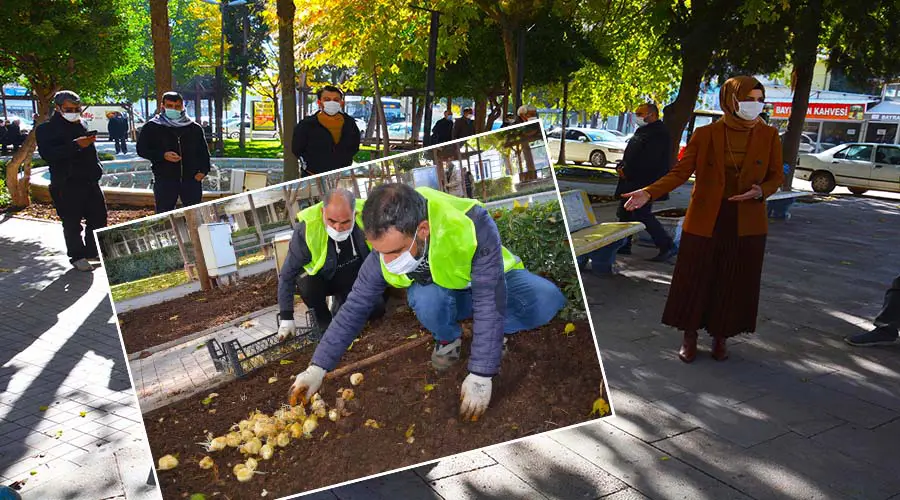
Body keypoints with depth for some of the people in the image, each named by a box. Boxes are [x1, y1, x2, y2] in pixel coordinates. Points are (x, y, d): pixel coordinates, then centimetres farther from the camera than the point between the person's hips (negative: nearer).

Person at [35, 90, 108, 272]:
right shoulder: (46, 129, -3)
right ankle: (77, 257, 10)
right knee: (72, 223, -1)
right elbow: (47, 154, -18)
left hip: (90, 182, 6)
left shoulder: (80, 125, 17)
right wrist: (76, 145, -25)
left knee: (98, 217, 8)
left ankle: (92, 251, 23)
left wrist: (96, 169, 16)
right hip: (66, 185, -6)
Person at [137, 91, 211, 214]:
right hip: (164, 180, -2)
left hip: (192, 179, 2)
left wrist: (203, 170, -2)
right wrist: (163, 155, -15)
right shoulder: (152, 127, 3)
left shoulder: (195, 128, 9)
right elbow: (141, 149, 1)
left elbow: (203, 151, 14)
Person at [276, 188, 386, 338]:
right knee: (306, 285, -33)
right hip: (324, 279, -2)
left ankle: (342, 304, 15)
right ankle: (323, 319, -1)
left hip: (358, 278, 2)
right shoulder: (307, 229, -31)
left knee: (377, 309, -18)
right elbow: (287, 275, -21)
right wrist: (286, 317, -21)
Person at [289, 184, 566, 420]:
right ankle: (448, 338, -1)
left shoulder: (472, 225, -40)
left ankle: (489, 332, -1)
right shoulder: (386, 248, -28)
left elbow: (489, 301, -37)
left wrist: (480, 376, -37)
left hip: (488, 279, -1)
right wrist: (317, 368, -19)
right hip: (442, 290, 1)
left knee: (547, 300, -28)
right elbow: (355, 308, -17)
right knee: (428, 301, -35)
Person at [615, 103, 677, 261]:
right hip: (631, 182, 11)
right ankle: (623, 245, 22)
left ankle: (667, 246, -4)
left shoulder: (659, 134, -16)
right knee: (624, 213, 13)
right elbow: (630, 154, 22)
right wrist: (621, 167, 4)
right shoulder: (641, 131, 18)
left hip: (645, 183, -11)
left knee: (642, 214, -12)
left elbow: (648, 160, -24)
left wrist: (627, 171, -19)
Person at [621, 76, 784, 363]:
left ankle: (720, 337, 26)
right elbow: (681, 172, -6)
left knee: (735, 284, 8)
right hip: (704, 221, -1)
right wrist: (649, 192, -20)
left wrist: (761, 191, -15)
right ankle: (690, 337, 20)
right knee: (694, 280, 4)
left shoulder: (769, 136, 1)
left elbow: (776, 176, 7)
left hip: (747, 225, 2)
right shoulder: (705, 135, -3)